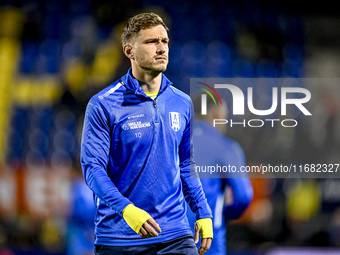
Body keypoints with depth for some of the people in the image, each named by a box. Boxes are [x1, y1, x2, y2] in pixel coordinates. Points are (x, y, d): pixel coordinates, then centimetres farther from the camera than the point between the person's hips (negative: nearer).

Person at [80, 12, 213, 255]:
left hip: (175, 235, 3)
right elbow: (93, 167, -10)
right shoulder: (102, 105, -5)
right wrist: (126, 209, -24)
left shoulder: (183, 103, 10)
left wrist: (203, 214, 12)